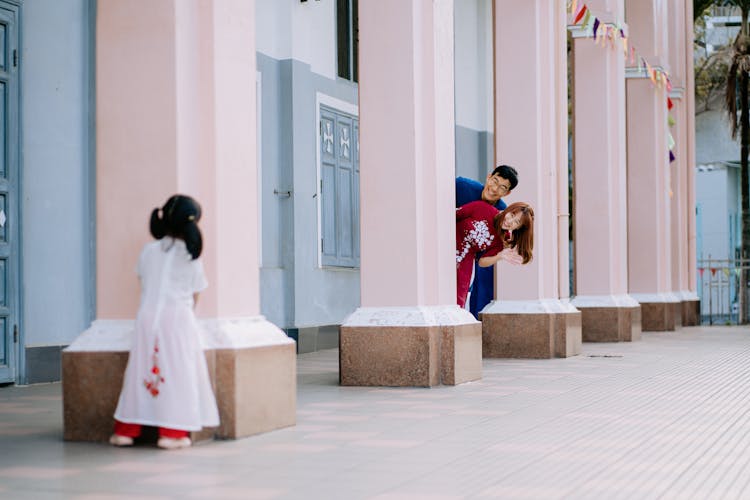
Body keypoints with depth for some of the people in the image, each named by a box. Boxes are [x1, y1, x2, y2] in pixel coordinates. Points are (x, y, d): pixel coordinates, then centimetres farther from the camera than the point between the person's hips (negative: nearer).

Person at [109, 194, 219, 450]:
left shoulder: (148, 251, 8)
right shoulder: (191, 258, 1)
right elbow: (194, 296, 7)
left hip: (147, 316, 3)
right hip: (178, 317, -3)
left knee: (141, 371, 8)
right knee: (179, 372, -1)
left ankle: (126, 430, 10)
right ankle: (172, 432, -6)